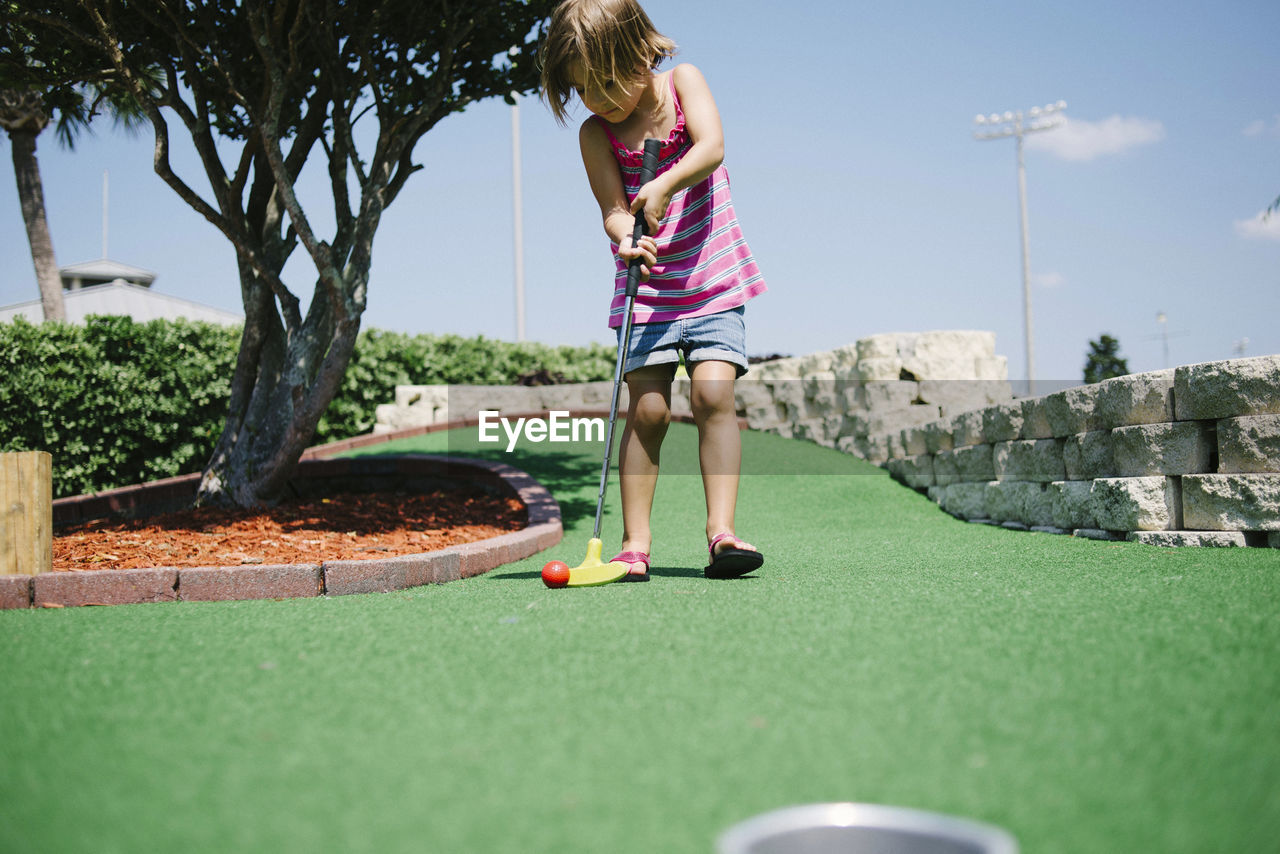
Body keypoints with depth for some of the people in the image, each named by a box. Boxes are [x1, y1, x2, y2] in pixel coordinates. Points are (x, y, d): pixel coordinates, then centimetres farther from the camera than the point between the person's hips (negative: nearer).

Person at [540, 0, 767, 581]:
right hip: (647, 287, 0)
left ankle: (721, 531, -12)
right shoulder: (596, 134, -1)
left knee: (712, 392, -15)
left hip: (712, 280, 0)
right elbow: (613, 208, -9)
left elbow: (711, 147, -16)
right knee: (647, 407, -8)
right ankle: (635, 543, -2)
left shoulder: (682, 80, -1)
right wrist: (626, 237, -32)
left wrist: (663, 187, -32)